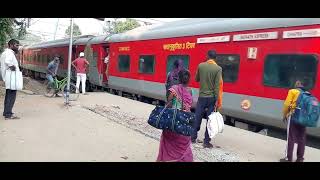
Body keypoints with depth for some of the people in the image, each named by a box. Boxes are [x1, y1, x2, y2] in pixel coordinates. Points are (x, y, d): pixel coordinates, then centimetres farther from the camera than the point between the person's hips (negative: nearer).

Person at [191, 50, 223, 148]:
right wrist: (217, 101, -9)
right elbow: (217, 87, -12)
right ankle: (206, 142, 11)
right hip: (212, 98, -2)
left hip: (201, 97, 2)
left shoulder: (201, 66, -1)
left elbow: (196, 79, 12)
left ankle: (193, 137, 22)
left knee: (197, 118, 13)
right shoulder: (218, 69, -9)